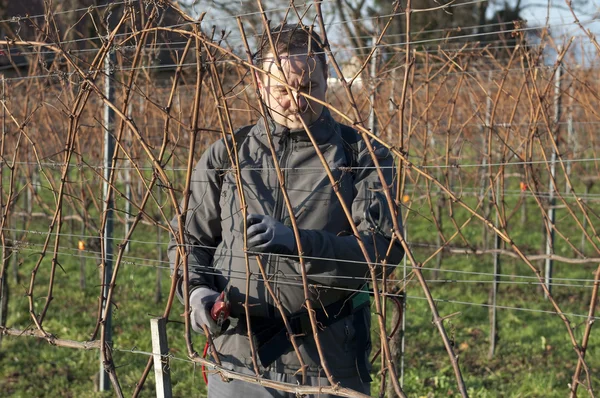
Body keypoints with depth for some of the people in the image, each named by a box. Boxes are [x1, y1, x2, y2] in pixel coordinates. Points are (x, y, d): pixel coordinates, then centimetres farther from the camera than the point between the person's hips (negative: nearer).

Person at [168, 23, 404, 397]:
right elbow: (188, 237, 15)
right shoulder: (227, 154, 8)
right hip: (239, 362, 2)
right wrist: (197, 290, -6)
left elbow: (384, 247, -11)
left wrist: (297, 242, -25)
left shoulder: (363, 156, 0)